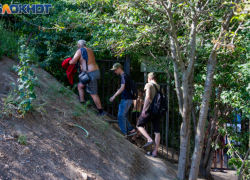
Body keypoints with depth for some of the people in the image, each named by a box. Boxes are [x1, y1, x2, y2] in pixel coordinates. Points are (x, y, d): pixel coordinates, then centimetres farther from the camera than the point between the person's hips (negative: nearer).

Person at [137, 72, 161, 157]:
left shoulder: (148, 85, -4)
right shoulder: (159, 86, 15)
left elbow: (147, 97, -17)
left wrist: (144, 109, -20)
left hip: (150, 109, -6)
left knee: (139, 125, 9)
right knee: (157, 132, 3)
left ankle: (149, 140, -10)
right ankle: (155, 152, 4)